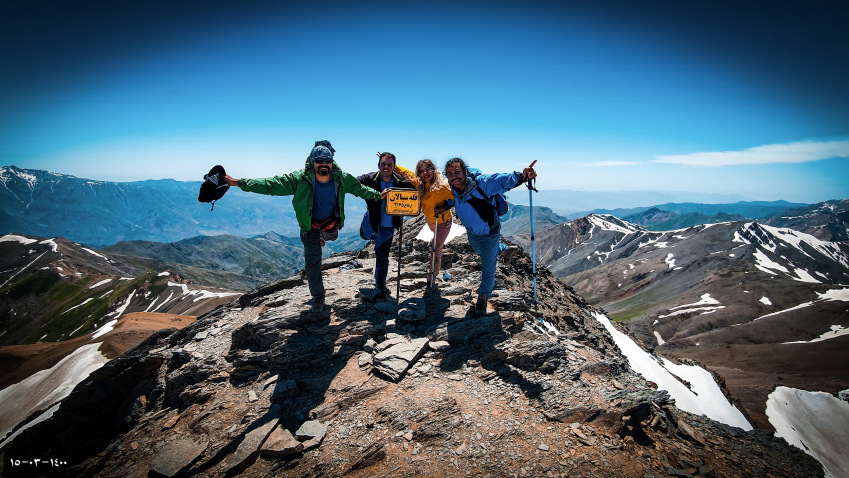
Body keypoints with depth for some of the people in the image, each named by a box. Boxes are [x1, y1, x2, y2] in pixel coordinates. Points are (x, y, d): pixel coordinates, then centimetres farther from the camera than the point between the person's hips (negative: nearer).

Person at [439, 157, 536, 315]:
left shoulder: (481, 183, -34)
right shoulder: (454, 190, -15)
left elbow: (502, 180, -46)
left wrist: (521, 177, -64)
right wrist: (444, 206, -7)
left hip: (489, 233, -6)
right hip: (472, 232, 7)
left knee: (488, 269, 4)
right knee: (478, 250, 36)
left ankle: (483, 297, 31)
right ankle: (506, 249, 62)